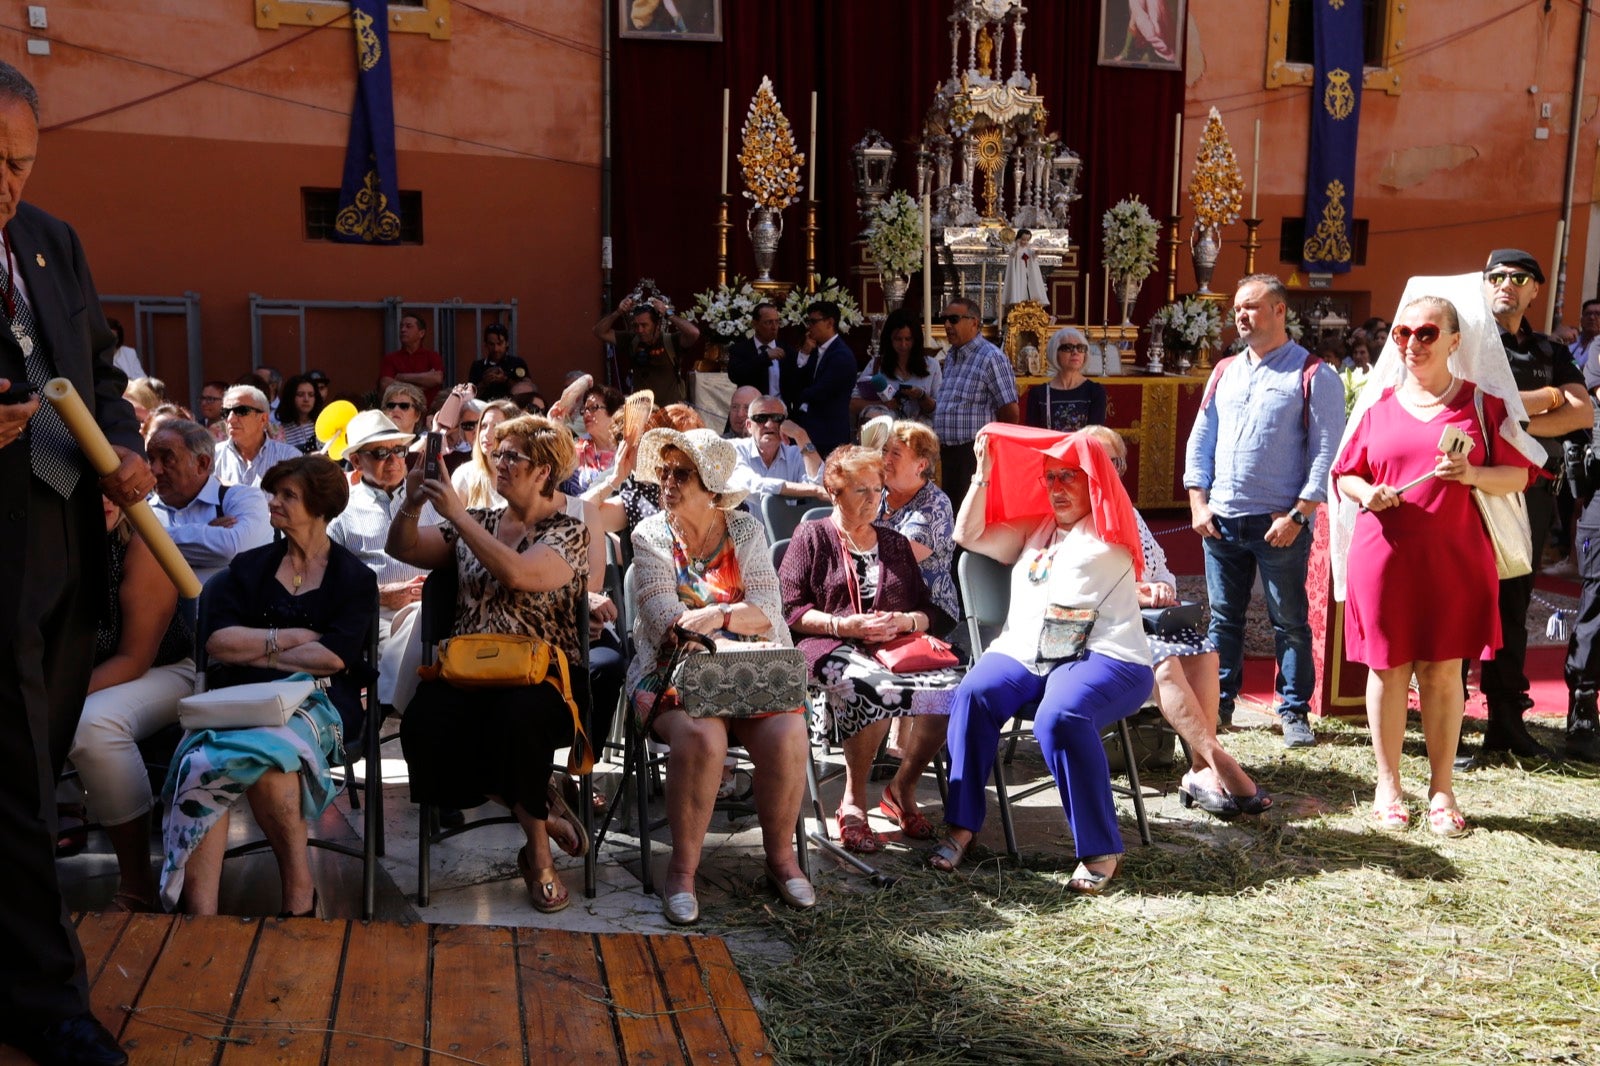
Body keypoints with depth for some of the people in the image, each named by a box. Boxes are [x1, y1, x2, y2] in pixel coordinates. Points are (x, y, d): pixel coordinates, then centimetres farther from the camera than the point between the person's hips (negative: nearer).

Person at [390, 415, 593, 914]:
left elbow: (517, 575, -20)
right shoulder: (478, 522, 17)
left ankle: (539, 853, -15)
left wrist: (457, 515, -16)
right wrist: (411, 504, -5)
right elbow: (402, 549, 15)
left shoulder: (569, 533, 0)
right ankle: (538, 805, -7)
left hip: (540, 677, -4)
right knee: (422, 727, -28)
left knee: (515, 718, -39)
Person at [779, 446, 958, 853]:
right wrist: (844, 625, -11)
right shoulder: (811, 537, 14)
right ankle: (854, 801, -20)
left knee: (952, 687, -28)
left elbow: (931, 612, 20)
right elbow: (788, 610, 2)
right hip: (832, 649, -4)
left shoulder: (895, 544, 27)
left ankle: (902, 789, -5)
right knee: (873, 688, -40)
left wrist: (904, 621, -2)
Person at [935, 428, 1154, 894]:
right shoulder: (1034, 529, 25)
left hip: (1102, 657, -5)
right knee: (973, 695, -26)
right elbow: (970, 536, 15)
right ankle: (962, 826, -21)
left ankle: (1101, 850, -25)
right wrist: (983, 474, 11)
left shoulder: (1111, 539, 7)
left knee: (1060, 716, -35)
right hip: (1024, 653, 5)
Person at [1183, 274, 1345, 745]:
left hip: (1280, 524, -5)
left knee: (1289, 622, 4)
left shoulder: (1314, 376, -3)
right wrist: (1198, 504, 3)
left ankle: (1295, 712, 13)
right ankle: (1218, 703, 20)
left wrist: (1297, 516, -15)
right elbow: (1200, 441, 14)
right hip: (1221, 520, 5)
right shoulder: (1224, 373, 13)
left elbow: (1326, 452, -8)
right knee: (1223, 618, 11)